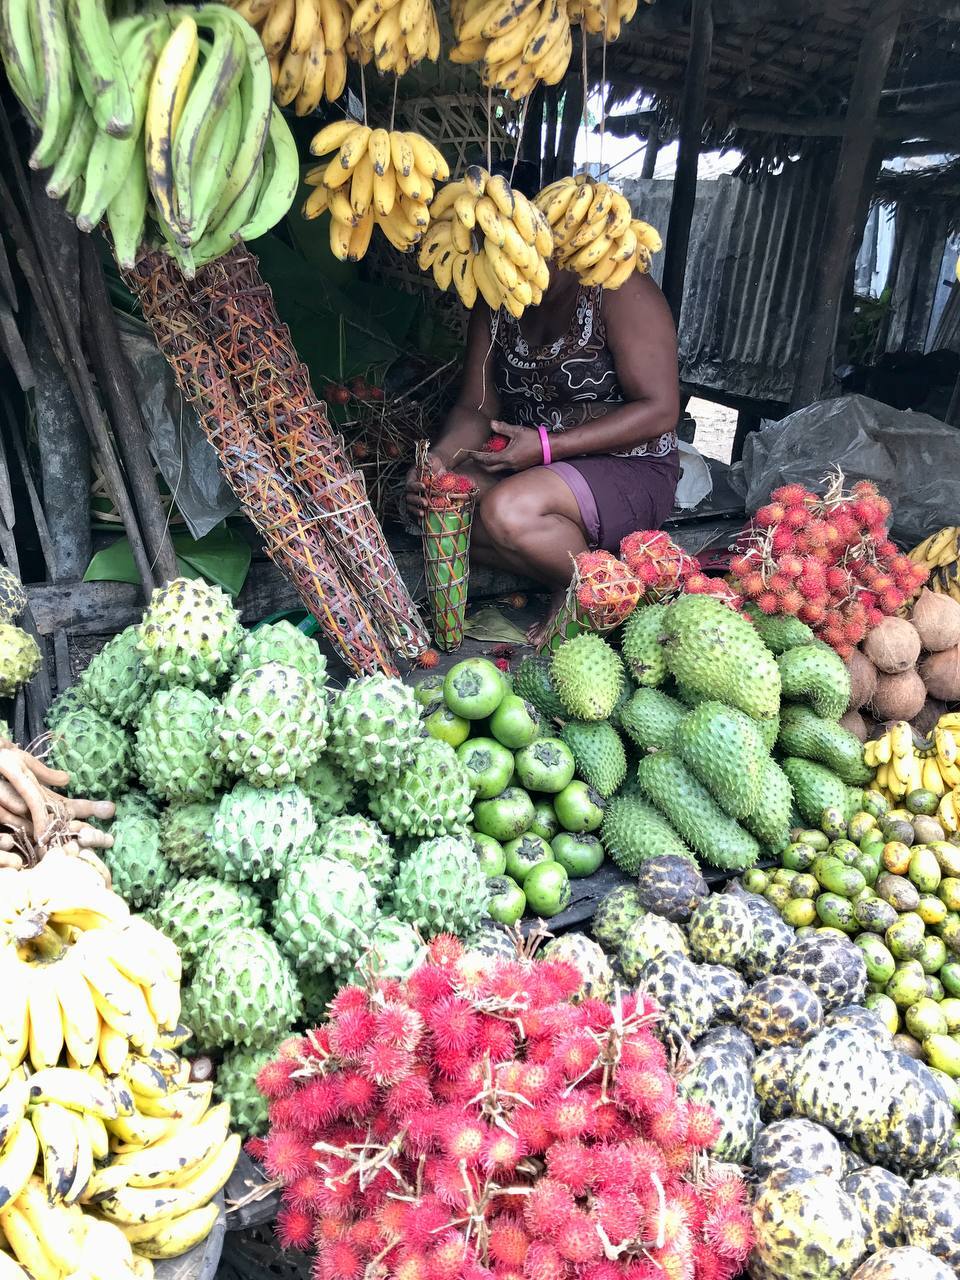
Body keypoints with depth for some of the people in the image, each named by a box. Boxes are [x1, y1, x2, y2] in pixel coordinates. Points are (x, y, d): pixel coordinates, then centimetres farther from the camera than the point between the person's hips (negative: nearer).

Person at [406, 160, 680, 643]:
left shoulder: (618, 291, -13)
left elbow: (660, 409, -18)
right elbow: (476, 407, 2)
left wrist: (547, 445, -25)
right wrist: (441, 455, -22)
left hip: (629, 471, -7)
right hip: (528, 464, 7)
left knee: (507, 510, -35)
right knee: (429, 497, -18)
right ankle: (557, 573, -6)